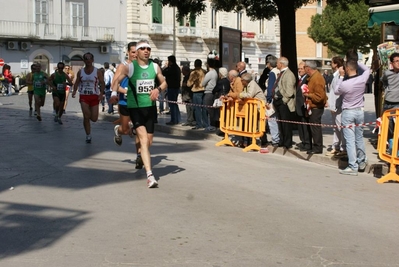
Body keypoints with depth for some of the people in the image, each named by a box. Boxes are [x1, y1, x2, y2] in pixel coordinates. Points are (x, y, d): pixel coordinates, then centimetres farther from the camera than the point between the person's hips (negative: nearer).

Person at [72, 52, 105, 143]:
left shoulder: (97, 71, -2)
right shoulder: (80, 72, 5)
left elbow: (102, 83, -2)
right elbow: (77, 82, 9)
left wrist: (101, 93, -16)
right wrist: (74, 91, -9)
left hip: (94, 96, -1)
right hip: (84, 96, 1)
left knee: (94, 119, -3)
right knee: (86, 116, -11)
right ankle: (88, 136, 1)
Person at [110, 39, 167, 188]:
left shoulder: (155, 67, 6)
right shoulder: (129, 67, -4)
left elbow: (164, 83, 14)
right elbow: (117, 81, -7)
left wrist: (158, 89, -7)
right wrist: (114, 93, -26)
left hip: (150, 107, 4)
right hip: (135, 107, -4)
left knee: (149, 141, 11)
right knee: (144, 140, -18)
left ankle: (142, 157, 46)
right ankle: (150, 175, -23)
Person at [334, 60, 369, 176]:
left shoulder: (344, 84, -19)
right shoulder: (362, 79, -7)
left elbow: (336, 91, 3)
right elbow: (367, 69, 16)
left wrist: (341, 76, 5)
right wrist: (356, 63, 17)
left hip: (348, 113, -5)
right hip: (360, 111, 5)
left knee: (350, 140, -2)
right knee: (359, 138, 18)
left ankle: (353, 167, -2)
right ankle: (362, 163, 28)